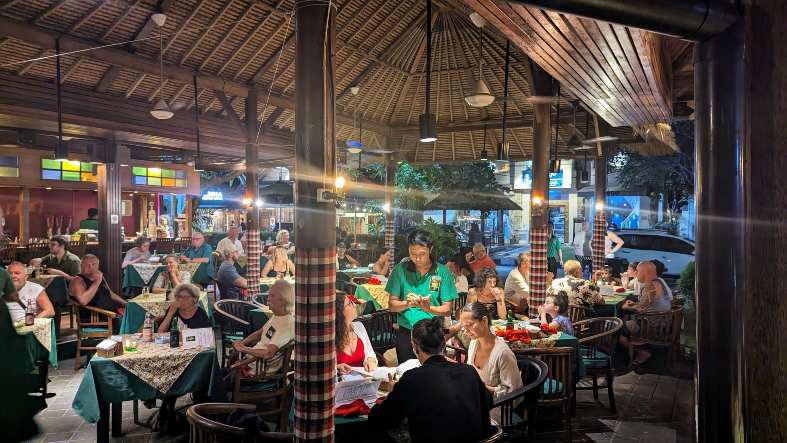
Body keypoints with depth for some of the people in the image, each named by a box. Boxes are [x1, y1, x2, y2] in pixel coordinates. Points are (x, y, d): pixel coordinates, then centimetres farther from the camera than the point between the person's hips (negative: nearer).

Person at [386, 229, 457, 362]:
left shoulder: (442, 272, -5)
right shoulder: (400, 270, -2)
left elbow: (448, 310, -5)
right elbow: (392, 305, -1)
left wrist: (429, 308, -24)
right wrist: (407, 304, -22)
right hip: (405, 333, 1)